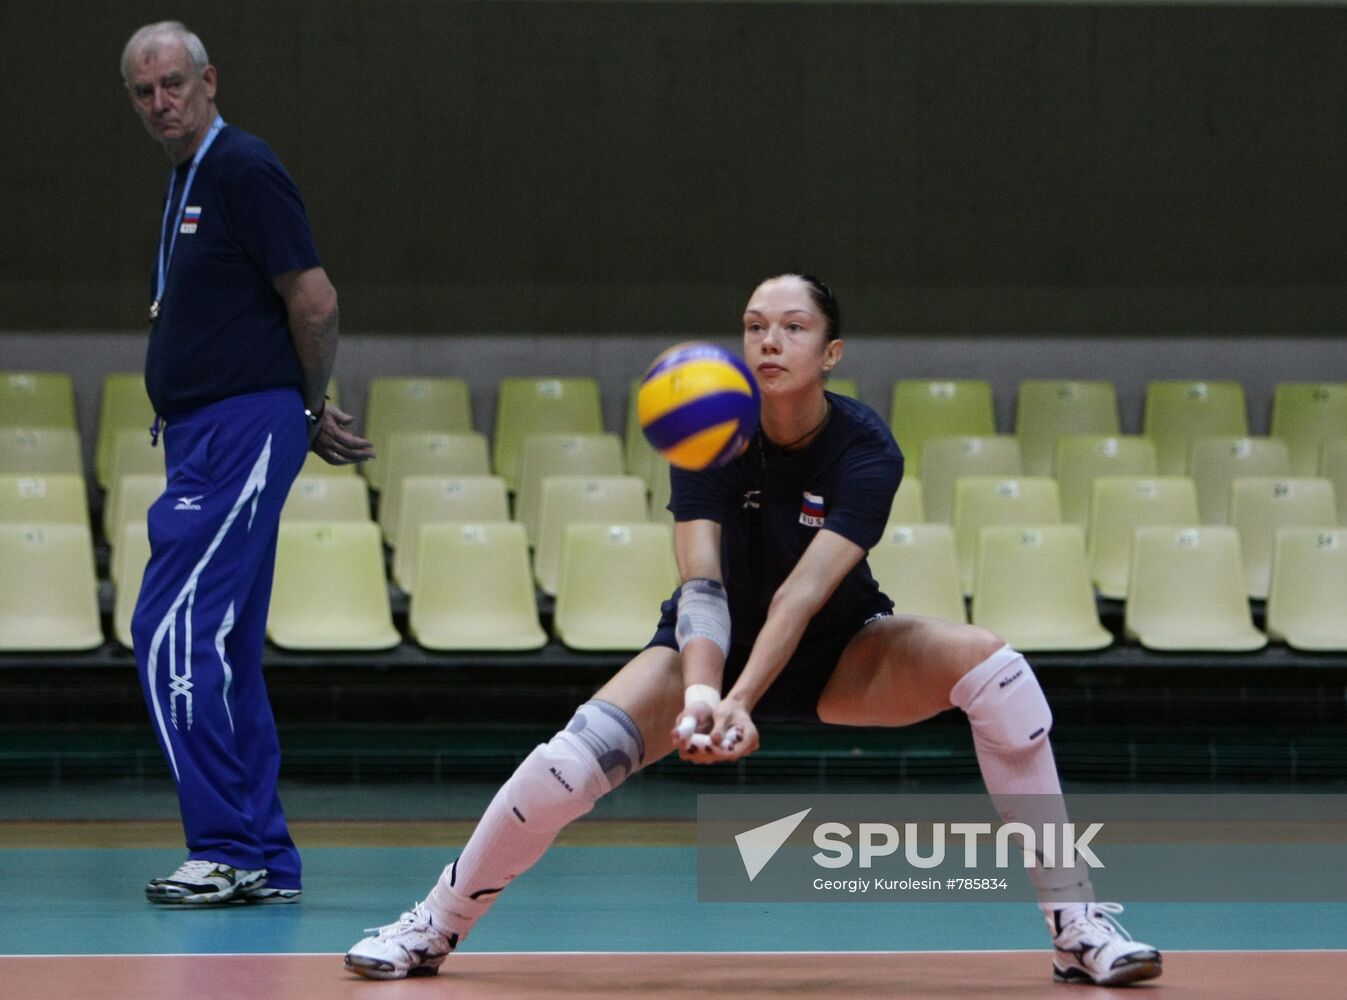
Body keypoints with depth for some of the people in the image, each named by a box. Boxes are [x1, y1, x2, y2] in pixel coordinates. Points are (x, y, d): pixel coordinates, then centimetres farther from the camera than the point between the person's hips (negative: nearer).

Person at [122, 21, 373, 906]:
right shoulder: (186, 182, 18)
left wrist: (310, 409, -1)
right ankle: (266, 860, 13)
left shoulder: (244, 170, -11)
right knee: (222, 651, 10)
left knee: (174, 634, -14)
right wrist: (311, 413, 17)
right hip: (203, 439, 10)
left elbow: (315, 302, -14)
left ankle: (229, 849, -14)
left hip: (243, 433, -10)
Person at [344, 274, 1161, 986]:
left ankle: (1078, 926, -20)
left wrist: (740, 703, -50)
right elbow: (702, 583, -32)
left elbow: (806, 591, -35)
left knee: (994, 668, -27)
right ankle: (434, 928, -3)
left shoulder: (866, 451, -23)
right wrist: (700, 691, -51)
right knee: (573, 760, -26)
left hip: (837, 648, 0)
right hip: (718, 645, 0)